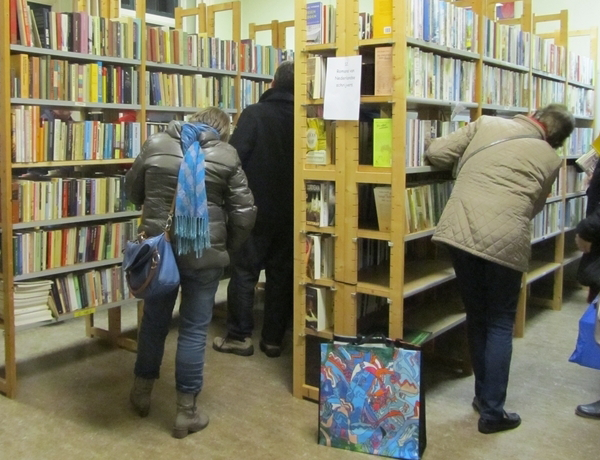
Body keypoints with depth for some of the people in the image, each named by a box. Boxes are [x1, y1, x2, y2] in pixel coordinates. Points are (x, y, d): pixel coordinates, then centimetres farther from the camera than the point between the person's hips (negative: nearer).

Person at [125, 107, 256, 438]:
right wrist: (228, 246, 9)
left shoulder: (155, 144, 1)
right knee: (194, 328, 6)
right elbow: (244, 213, -6)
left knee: (154, 319, 19)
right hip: (204, 252, -2)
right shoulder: (226, 154, -5)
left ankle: (142, 391, 36)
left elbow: (133, 192, 13)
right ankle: (186, 411, 14)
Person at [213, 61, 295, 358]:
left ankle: (240, 336, 10)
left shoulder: (254, 113, -10)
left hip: (255, 208, -4)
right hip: (288, 211, 4)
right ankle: (273, 339, 16)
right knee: (281, 273, 10)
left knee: (244, 271, 6)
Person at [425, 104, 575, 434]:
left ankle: (483, 395, 32)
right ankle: (492, 412, 14)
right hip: (505, 242, -2)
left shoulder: (486, 124, 11)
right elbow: (533, 206, 17)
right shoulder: (550, 158, 11)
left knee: (476, 318, 18)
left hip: (459, 231, 2)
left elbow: (436, 153, 6)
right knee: (500, 325, 12)